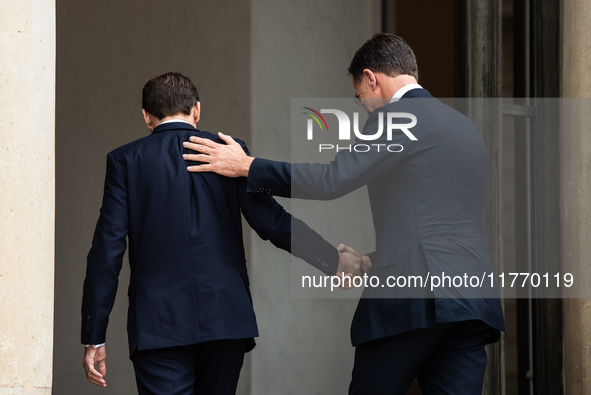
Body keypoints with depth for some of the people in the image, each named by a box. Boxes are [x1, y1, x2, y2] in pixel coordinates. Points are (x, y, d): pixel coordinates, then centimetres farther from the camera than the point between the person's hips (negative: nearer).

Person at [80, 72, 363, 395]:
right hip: (227, 317, 2)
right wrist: (333, 261, 11)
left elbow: (107, 250, -1)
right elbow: (271, 221, -1)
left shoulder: (125, 160, 3)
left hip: (158, 326, -2)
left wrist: (94, 339, 2)